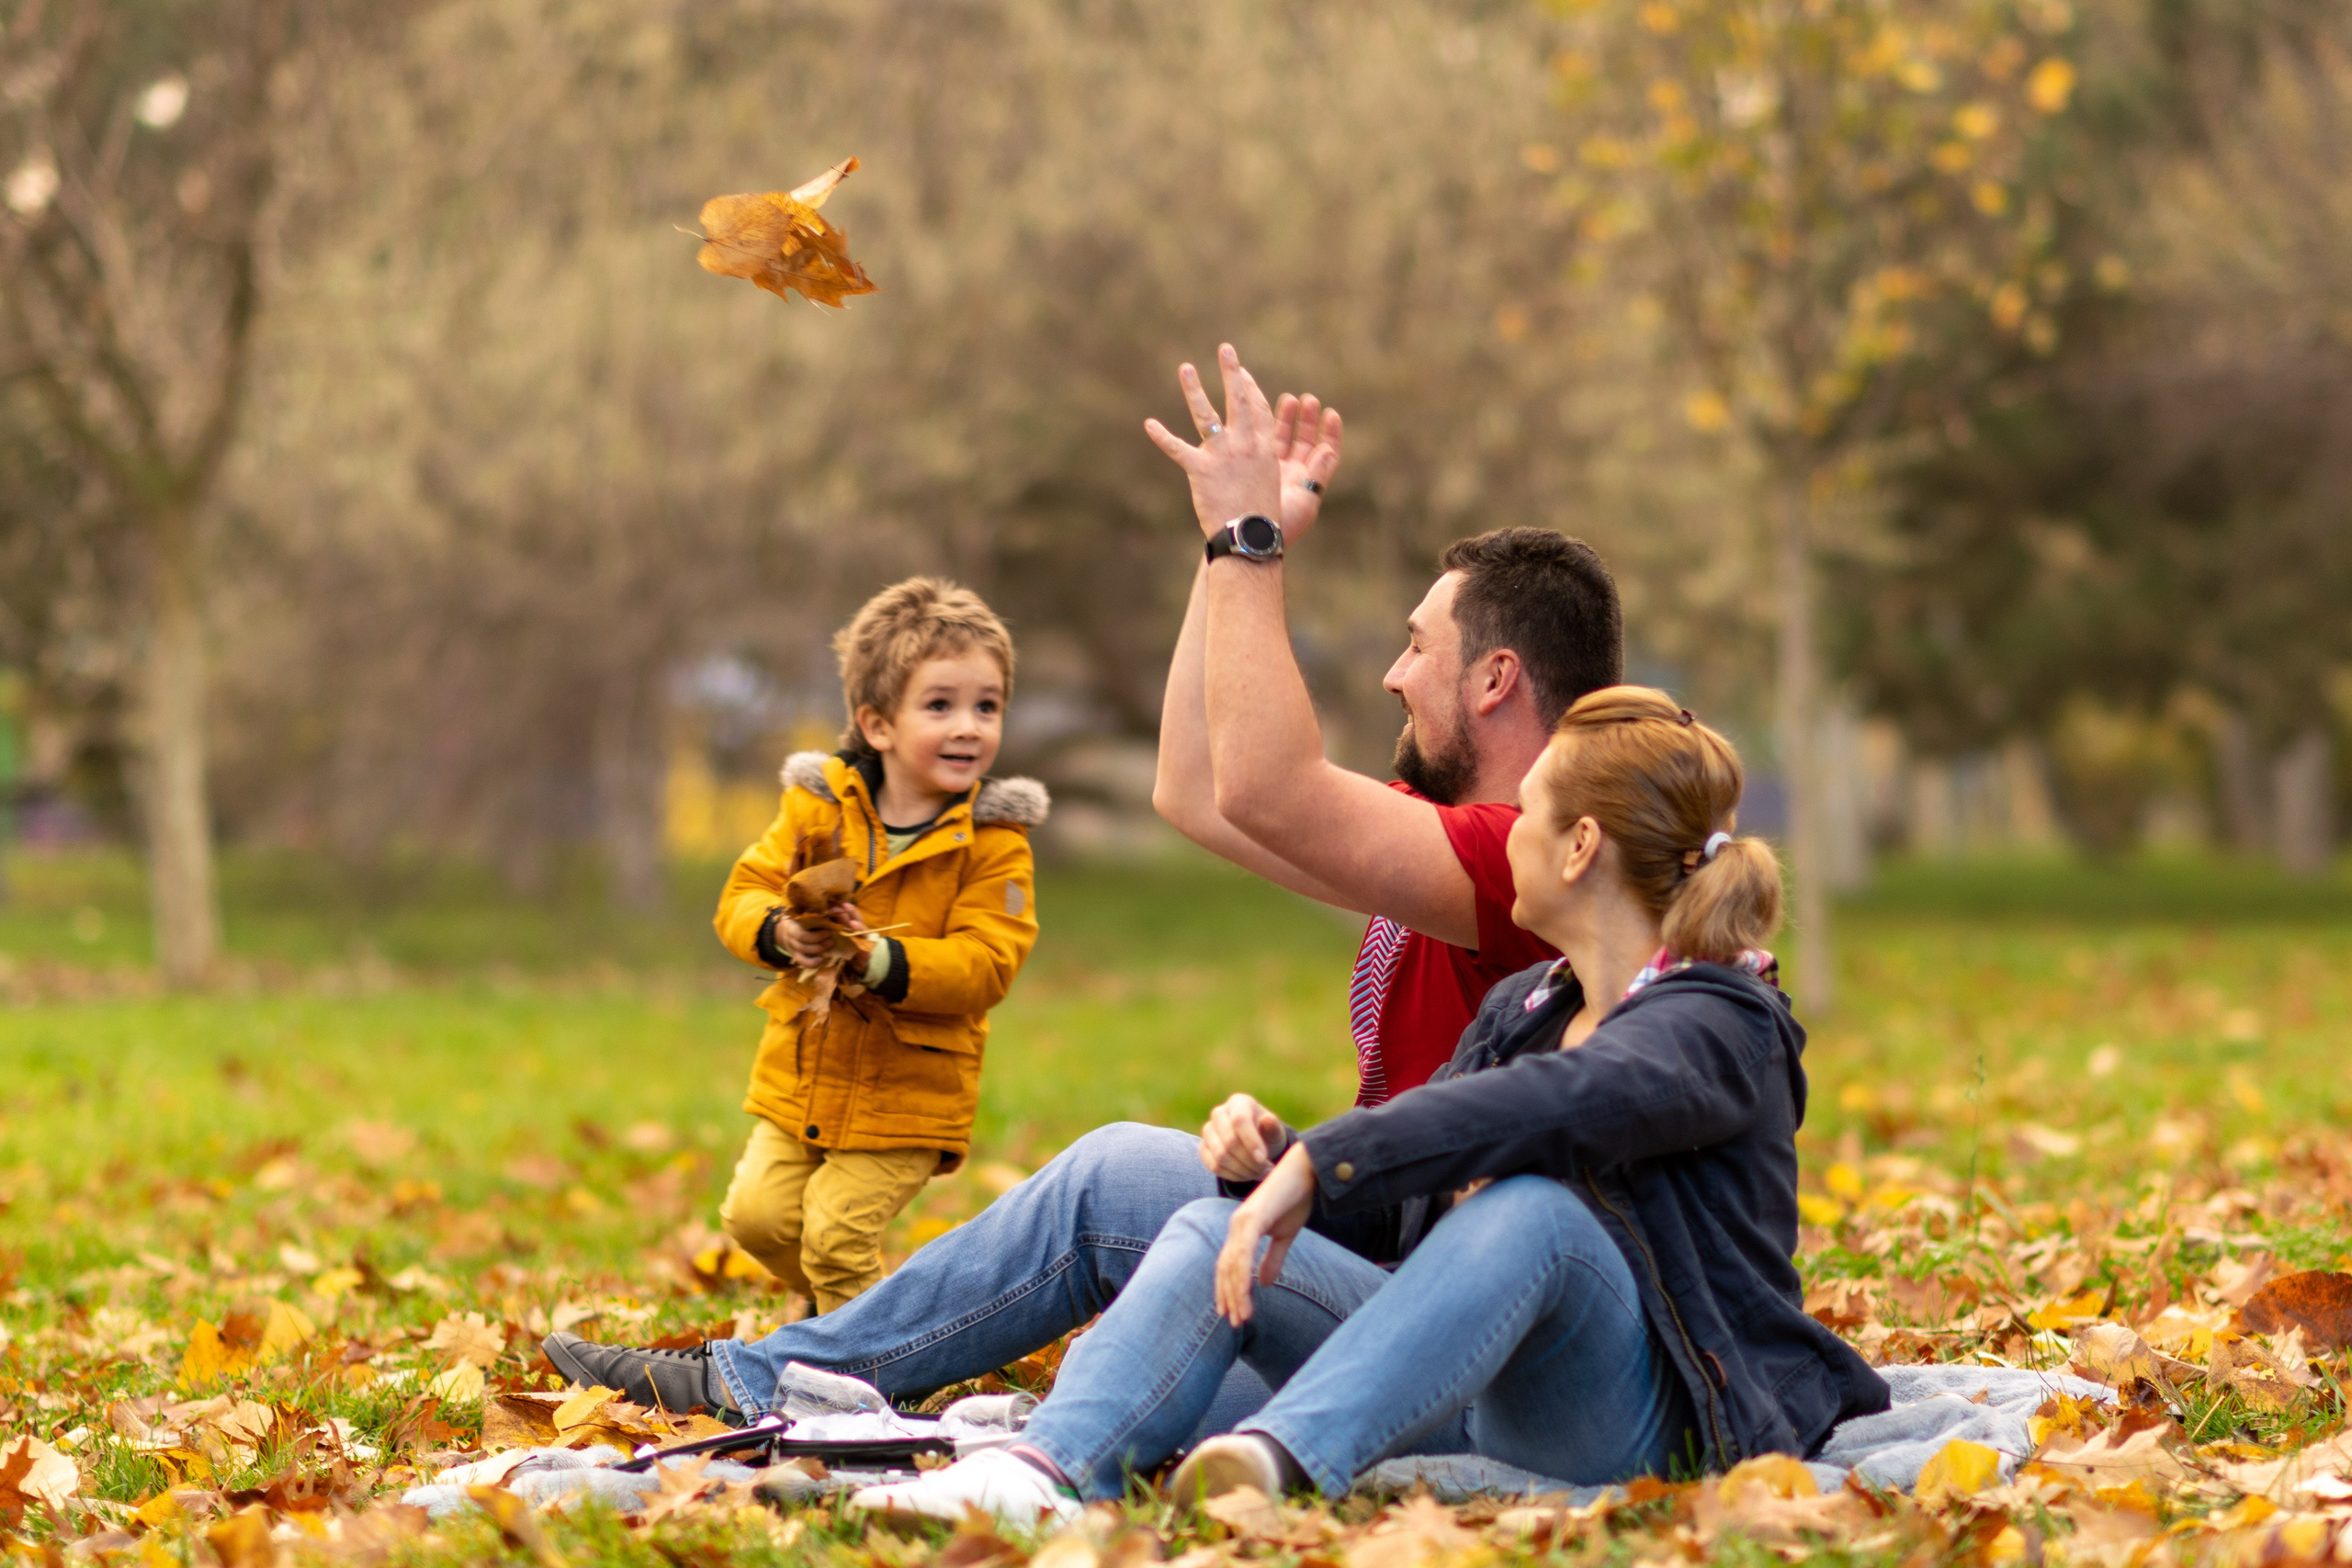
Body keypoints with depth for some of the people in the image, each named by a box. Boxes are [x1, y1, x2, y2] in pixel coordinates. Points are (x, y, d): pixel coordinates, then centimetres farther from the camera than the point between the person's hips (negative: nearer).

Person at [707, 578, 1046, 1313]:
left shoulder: (993, 842, -11)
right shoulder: (818, 806, -2)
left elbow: (985, 963, -19)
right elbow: (743, 895, -1)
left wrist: (880, 961, -33)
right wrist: (779, 933, -24)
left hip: (907, 1093, -4)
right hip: (800, 1076, 4)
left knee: (835, 1233, -12)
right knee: (758, 1214, 3)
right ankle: (852, 1307, 32)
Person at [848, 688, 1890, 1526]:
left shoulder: (1720, 1029, -9)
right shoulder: (1521, 1008, 20)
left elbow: (1565, 1101, -31)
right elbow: (1396, 1205, 20)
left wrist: (1320, 1162, -35)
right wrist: (1273, 1157, -2)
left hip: (1638, 1415, -8)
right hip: (1476, 1386, 8)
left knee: (1535, 1206, -37)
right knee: (1212, 1232, -5)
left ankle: (1286, 1460, -55)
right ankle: (1054, 1469, -34)